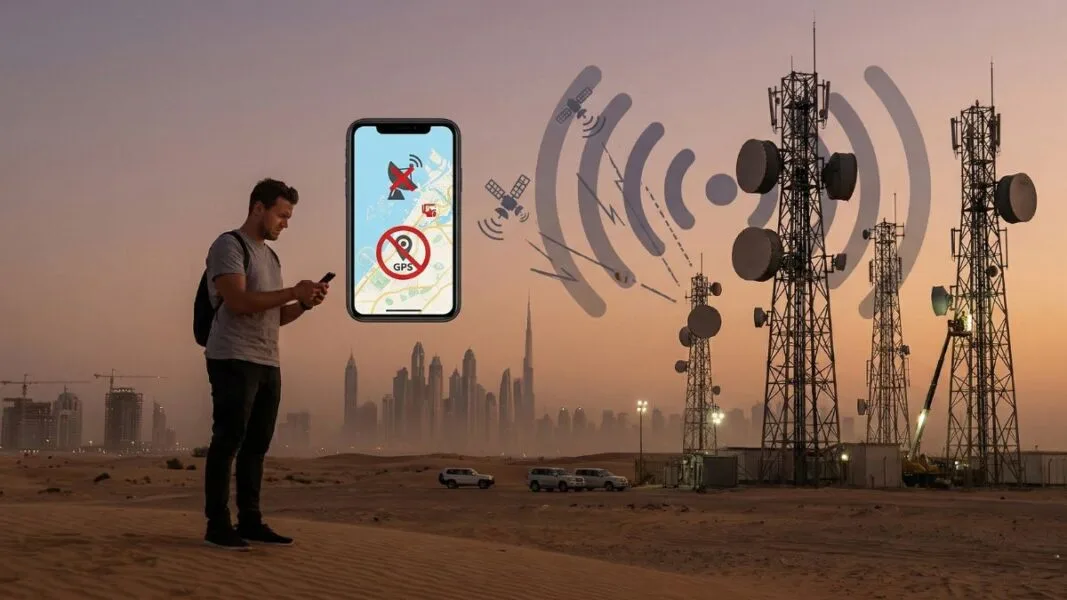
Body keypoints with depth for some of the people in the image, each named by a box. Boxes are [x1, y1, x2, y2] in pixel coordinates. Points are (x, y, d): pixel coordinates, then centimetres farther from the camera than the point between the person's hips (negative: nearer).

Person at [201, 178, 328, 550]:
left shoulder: (270, 255, 21)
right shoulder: (229, 246, -5)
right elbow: (238, 302, -18)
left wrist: (304, 304, 3)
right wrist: (292, 292, -15)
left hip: (268, 363, 8)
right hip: (234, 361, -8)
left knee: (256, 445, 8)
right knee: (228, 442, -6)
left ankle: (250, 521, 12)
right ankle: (217, 525, -3)